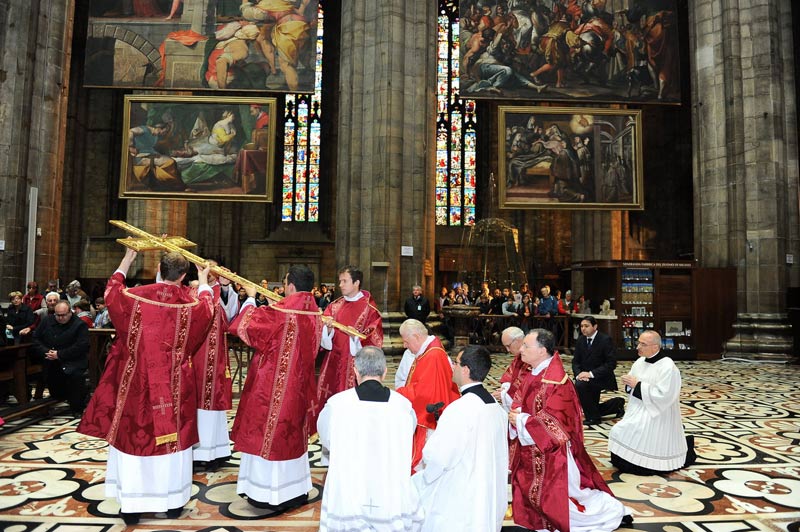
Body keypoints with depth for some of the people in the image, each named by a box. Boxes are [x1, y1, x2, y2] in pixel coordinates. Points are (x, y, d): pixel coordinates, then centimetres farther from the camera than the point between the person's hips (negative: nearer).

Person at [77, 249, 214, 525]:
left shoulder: (134, 296, -8)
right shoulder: (190, 303, -8)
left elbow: (111, 291, 15)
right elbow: (206, 308, 16)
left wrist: (126, 261, 26)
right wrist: (203, 282, 31)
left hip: (136, 380, 0)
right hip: (174, 383, 0)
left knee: (133, 435, 10)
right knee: (174, 436, 11)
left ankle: (132, 505, 18)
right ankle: (173, 501, 22)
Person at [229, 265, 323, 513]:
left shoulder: (282, 310, -21)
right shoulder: (313, 311, 1)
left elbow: (245, 325, -12)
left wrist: (251, 299, 3)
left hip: (274, 384, -7)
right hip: (298, 384, 7)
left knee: (270, 432, 5)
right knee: (292, 433, 17)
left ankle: (272, 494, 15)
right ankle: (296, 490, 27)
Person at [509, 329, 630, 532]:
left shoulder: (555, 381, -26)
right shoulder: (534, 375, 2)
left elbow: (553, 423, -26)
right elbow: (522, 403, 10)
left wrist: (520, 421, -21)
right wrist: (515, 413, -11)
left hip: (552, 453, -8)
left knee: (559, 498, 7)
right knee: (537, 494, 18)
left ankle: (613, 512, 25)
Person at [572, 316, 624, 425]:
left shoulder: (605, 340, -15)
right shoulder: (581, 340, 3)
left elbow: (611, 363, -20)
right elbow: (576, 361, 4)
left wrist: (591, 374, -27)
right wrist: (578, 374, -18)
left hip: (601, 378, -7)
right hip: (585, 377, 7)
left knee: (580, 385, -33)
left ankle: (593, 417, -13)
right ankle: (617, 403, 39)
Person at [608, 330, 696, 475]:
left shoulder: (667, 366, -19)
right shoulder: (639, 362, 4)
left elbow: (663, 395, -24)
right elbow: (634, 387, 14)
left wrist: (638, 385, -20)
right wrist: (628, 382, -9)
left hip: (657, 417, -7)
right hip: (638, 413, 8)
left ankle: (685, 446, 24)